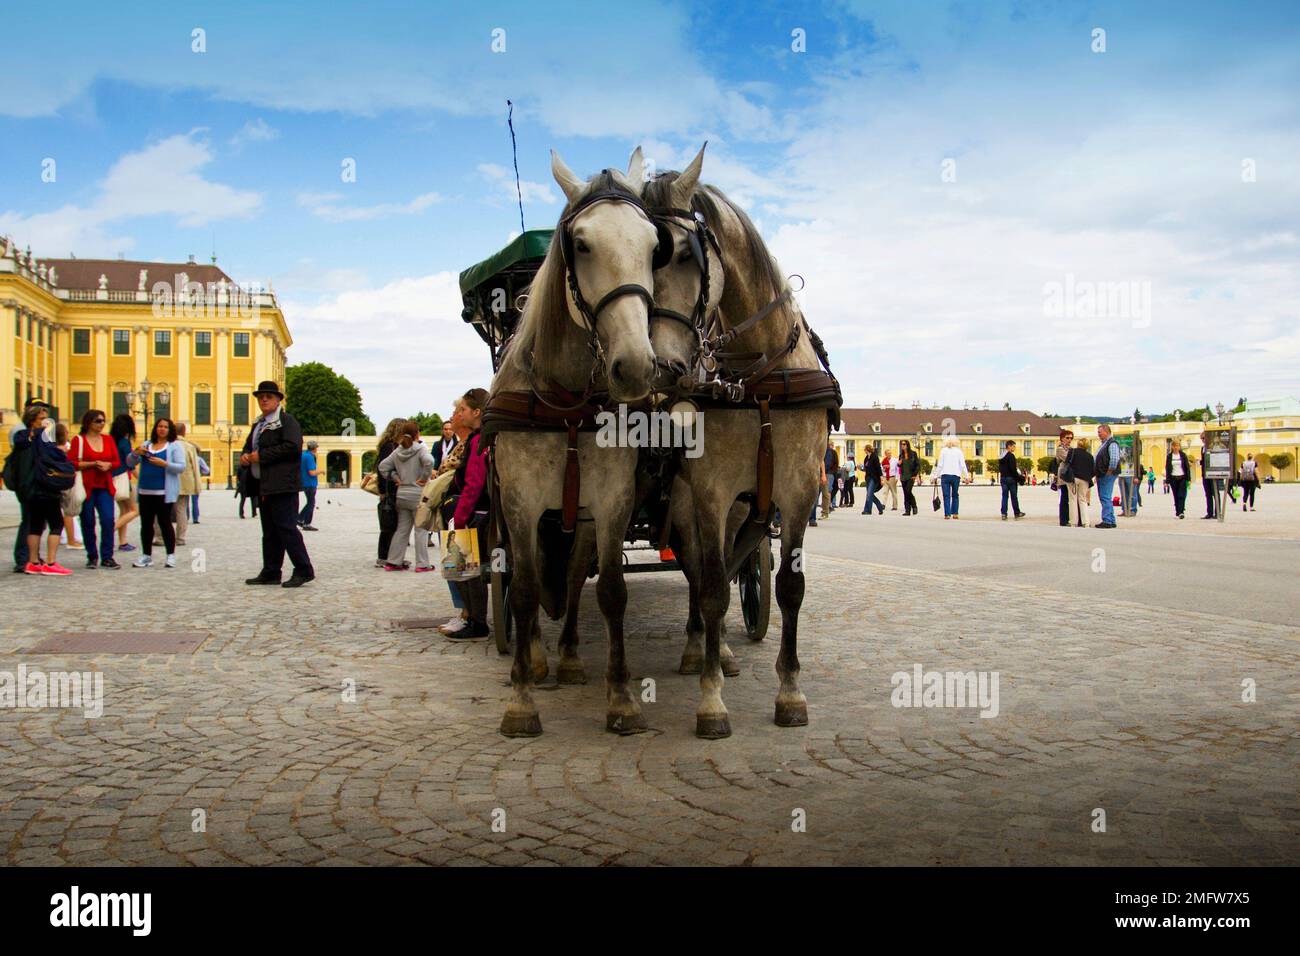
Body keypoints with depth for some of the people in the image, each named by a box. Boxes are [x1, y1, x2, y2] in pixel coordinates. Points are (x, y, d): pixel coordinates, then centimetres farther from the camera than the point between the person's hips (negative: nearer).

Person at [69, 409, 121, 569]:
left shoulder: (108, 439, 12)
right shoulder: (79, 440, 0)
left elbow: (117, 461, 11)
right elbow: (72, 463, -8)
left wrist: (108, 465, -9)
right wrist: (93, 464, -15)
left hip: (105, 487, 3)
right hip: (86, 487, -3)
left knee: (108, 520, -8)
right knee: (88, 522, 3)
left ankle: (107, 557, -3)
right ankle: (92, 557, 15)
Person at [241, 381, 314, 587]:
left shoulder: (287, 421, -6)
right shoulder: (258, 424, 21)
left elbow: (292, 446, -20)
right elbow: (249, 445, 31)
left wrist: (262, 456, -18)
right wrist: (245, 455, 6)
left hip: (282, 485, -9)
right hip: (263, 485, 9)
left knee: (286, 527, -11)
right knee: (269, 532, 12)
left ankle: (303, 570, -7)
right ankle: (270, 572, 17)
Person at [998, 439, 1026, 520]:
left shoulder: (1001, 457, 12)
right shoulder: (1011, 456, -13)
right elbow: (1013, 469, -18)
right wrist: (1018, 478, -11)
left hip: (1003, 478, 7)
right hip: (1011, 478, -7)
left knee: (1004, 496, 5)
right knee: (1014, 496, 4)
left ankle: (1004, 514, 0)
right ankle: (1017, 513, 14)